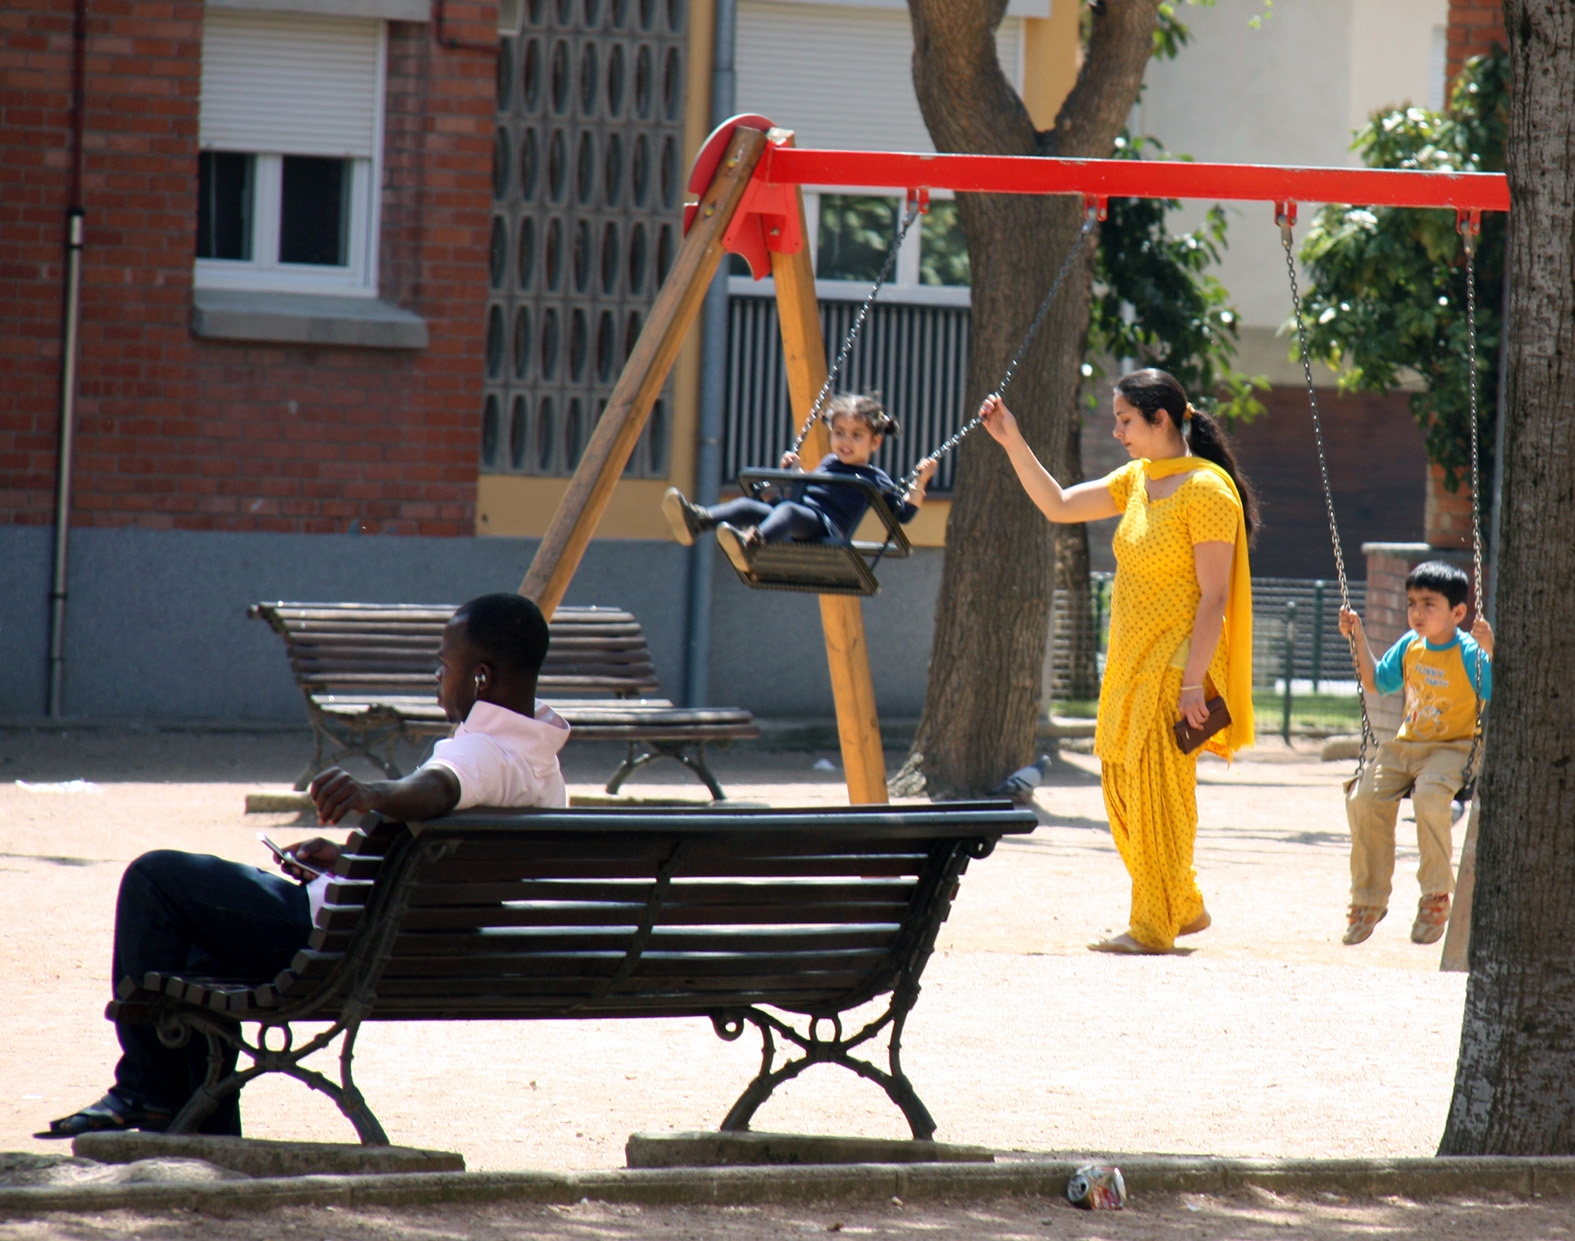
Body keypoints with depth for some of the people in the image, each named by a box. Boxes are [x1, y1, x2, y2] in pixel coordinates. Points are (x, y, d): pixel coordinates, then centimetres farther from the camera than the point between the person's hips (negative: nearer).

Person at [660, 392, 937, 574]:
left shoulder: (875, 479, 16)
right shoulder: (828, 464, 32)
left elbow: (903, 513, 11)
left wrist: (920, 483, 3)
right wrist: (794, 471, 30)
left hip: (826, 529, -7)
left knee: (789, 510, -38)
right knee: (748, 505, -18)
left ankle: (752, 542, -71)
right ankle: (698, 520, -47)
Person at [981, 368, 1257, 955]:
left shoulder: (1206, 490, -14)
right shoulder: (1137, 481, 12)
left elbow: (1214, 597, -17)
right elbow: (1057, 505, 18)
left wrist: (1193, 683, -22)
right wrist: (1013, 443, 8)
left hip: (1177, 663, -9)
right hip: (1132, 662, 9)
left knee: (1156, 789, -7)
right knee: (1122, 786, 12)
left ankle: (1154, 928, -1)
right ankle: (1184, 906, 24)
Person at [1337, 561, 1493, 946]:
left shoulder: (1468, 653, -9)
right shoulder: (1409, 647, 10)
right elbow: (1376, 683, 26)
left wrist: (1491, 652, -32)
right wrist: (1358, 638, 17)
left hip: (1453, 748, -6)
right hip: (1405, 745, 6)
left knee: (1429, 795, -36)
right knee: (1364, 797, -16)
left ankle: (1437, 895, -19)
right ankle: (1369, 898, 0)